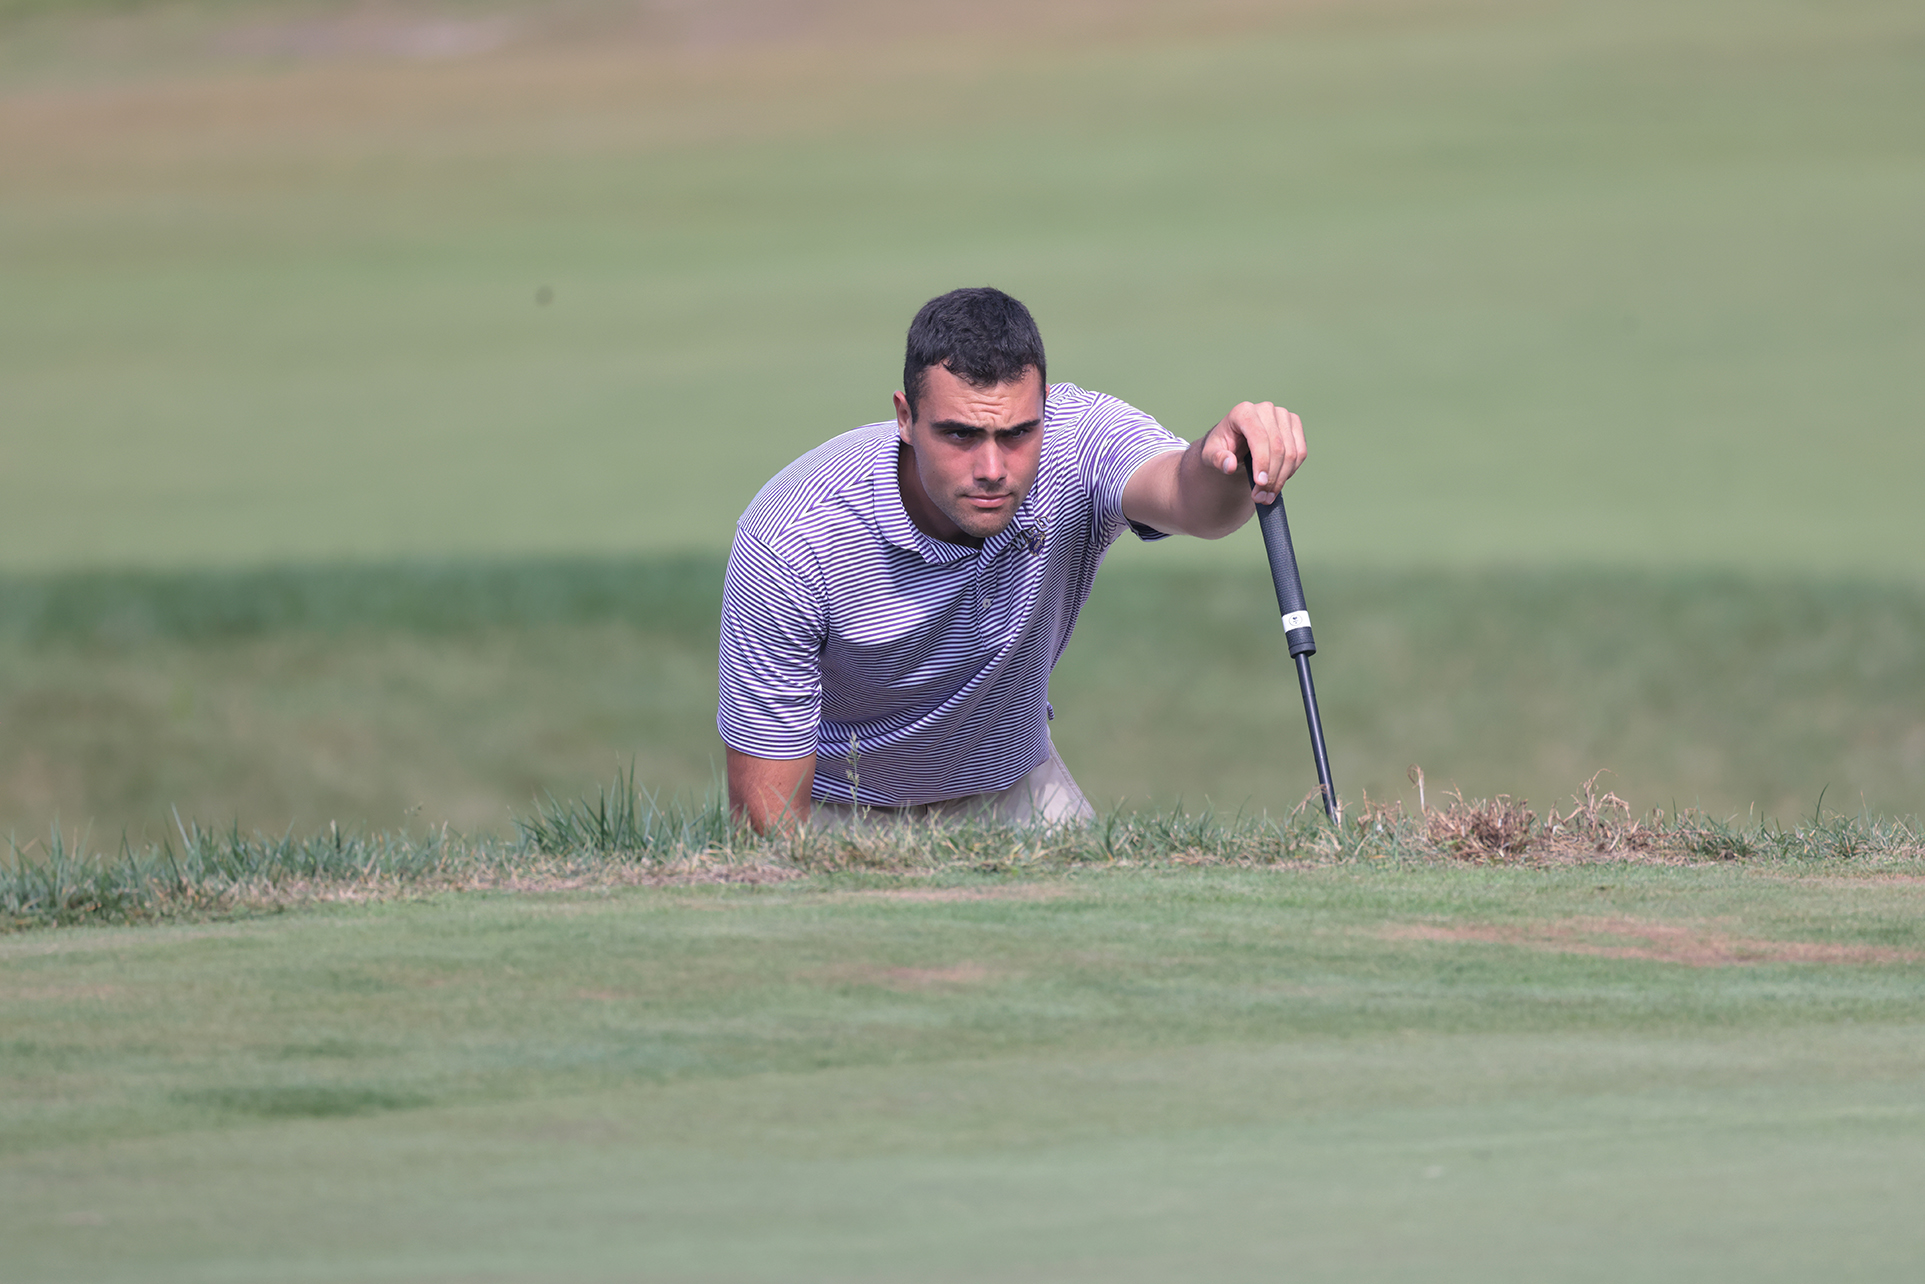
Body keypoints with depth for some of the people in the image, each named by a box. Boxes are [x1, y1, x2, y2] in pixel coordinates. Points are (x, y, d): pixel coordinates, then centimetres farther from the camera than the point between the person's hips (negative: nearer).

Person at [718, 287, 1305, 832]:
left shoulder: (1080, 439, -26)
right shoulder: (794, 541, -33)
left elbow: (1185, 496, -51)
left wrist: (1225, 458, -73)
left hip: (1006, 785, 3)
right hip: (840, 800, -3)